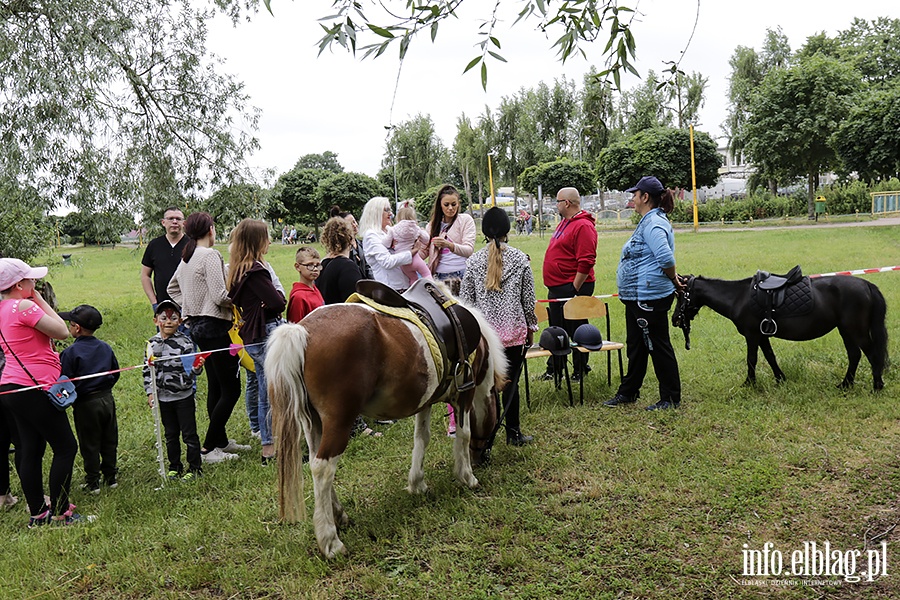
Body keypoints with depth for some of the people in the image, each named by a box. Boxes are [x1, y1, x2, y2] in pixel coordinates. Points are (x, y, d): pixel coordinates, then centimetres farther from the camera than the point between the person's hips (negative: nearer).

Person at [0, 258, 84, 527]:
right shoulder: (23, 306, -16)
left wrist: (36, 301, 14)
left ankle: (37, 513, 19)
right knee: (66, 447, 0)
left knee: (29, 451, 13)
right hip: (33, 389, -10)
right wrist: (40, 300, -8)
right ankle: (59, 512, 3)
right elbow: (62, 332, -14)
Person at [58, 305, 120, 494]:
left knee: (89, 444, 6)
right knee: (109, 440, 15)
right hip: (107, 399, 5)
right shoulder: (106, 347, 3)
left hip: (85, 404, -5)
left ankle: (93, 482, 13)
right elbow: (116, 373, 11)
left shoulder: (70, 352, -14)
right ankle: (111, 476, 24)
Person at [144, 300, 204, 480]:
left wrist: (197, 368, -32)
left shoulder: (185, 342, -10)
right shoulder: (152, 344, 1)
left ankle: (195, 467, 14)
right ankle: (174, 466, 30)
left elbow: (190, 369, -10)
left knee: (189, 433, 3)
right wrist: (149, 392, 3)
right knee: (170, 434, 16)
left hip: (184, 396, -4)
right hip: (163, 397, 4)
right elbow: (147, 370, 7)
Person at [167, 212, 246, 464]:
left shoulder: (186, 257, 12)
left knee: (215, 386, 17)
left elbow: (172, 288, 24)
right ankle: (208, 448, -3)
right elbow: (219, 295, -22)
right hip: (215, 325, -10)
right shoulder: (210, 255, -15)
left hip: (197, 324, 10)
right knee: (231, 389, -4)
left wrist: (189, 306, 17)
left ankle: (221, 440, 25)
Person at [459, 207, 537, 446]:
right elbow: (529, 298, 2)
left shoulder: (473, 261, 0)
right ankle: (513, 433, 13)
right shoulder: (520, 259, -2)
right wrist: (531, 327, 13)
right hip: (513, 329, -1)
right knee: (511, 381, 5)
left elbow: (465, 299, 3)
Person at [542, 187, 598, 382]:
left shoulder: (583, 226, -16)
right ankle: (553, 369, 26)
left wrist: (574, 289, -22)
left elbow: (586, 262, -22)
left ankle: (580, 370, 14)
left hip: (572, 287, -10)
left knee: (576, 330, 1)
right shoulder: (565, 222, 16)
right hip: (556, 288, 10)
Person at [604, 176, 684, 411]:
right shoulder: (648, 221, 16)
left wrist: (673, 280, -14)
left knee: (658, 346, -1)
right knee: (636, 346, 18)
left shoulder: (653, 223, -18)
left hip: (650, 297, -11)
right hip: (636, 295, 11)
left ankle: (671, 399, 10)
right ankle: (628, 392, 30)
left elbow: (666, 257, -29)